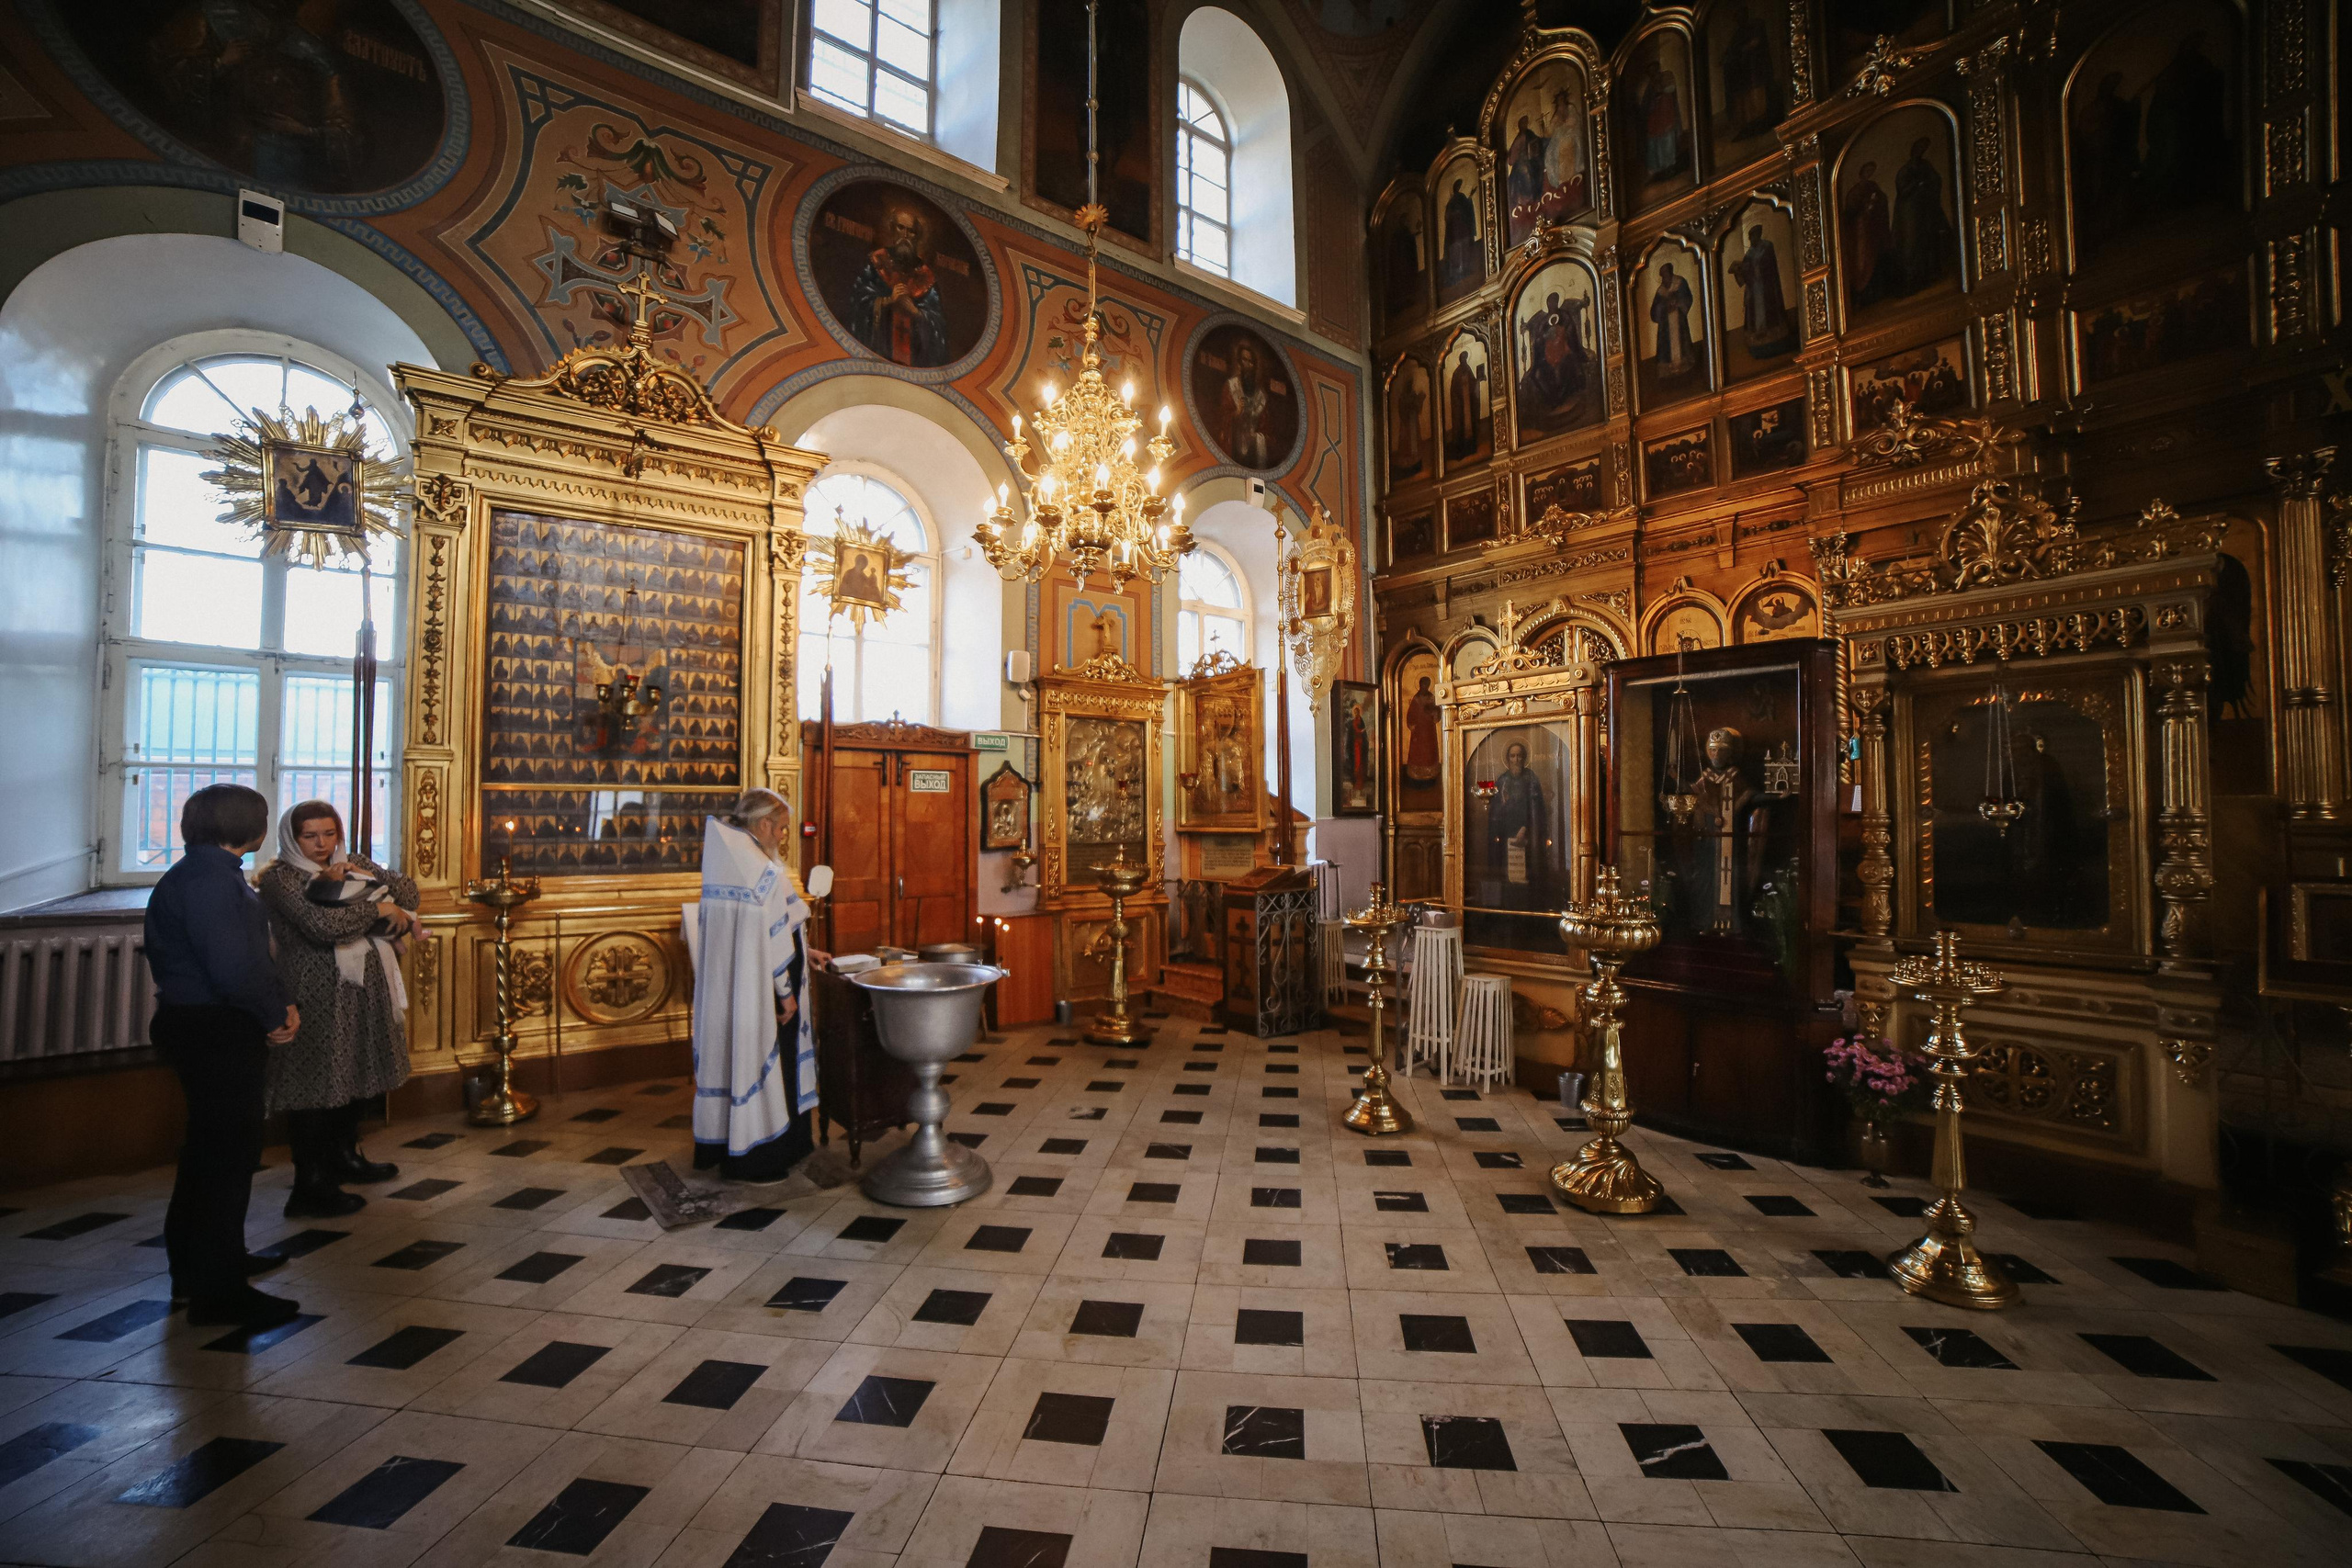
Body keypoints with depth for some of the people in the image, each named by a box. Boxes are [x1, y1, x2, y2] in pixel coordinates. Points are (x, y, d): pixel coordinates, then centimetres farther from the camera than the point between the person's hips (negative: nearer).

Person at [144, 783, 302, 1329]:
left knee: (211, 1146, 22)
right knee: (228, 1151, -4)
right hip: (216, 1032, -11)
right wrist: (276, 1016, -14)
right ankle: (218, 1291, 5)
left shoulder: (216, 873, 13)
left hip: (212, 1030, 11)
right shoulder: (206, 879, -20)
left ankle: (197, 1262, 38)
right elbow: (233, 967, -28)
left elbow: (250, 952, 16)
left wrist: (281, 1003, 5)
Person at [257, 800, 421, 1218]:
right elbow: (321, 925, -22)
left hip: (362, 989, 7)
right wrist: (377, 907, -12)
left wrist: (350, 881, -11)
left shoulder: (353, 865, 12)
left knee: (359, 1077, 17)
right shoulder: (279, 877, -8)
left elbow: (407, 890, 1)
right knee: (317, 1086, -4)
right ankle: (310, 1191, 4)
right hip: (316, 995, -7)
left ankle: (344, 1156, 36)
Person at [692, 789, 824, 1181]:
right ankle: (752, 1159, 15)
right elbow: (773, 937, -19)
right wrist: (787, 991, -10)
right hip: (756, 993, -9)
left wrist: (801, 951, 17)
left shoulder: (723, 861, 7)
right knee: (757, 1058, 3)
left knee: (729, 1055, 18)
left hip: (723, 988, 9)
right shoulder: (764, 873, -21)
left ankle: (720, 1145, 31)